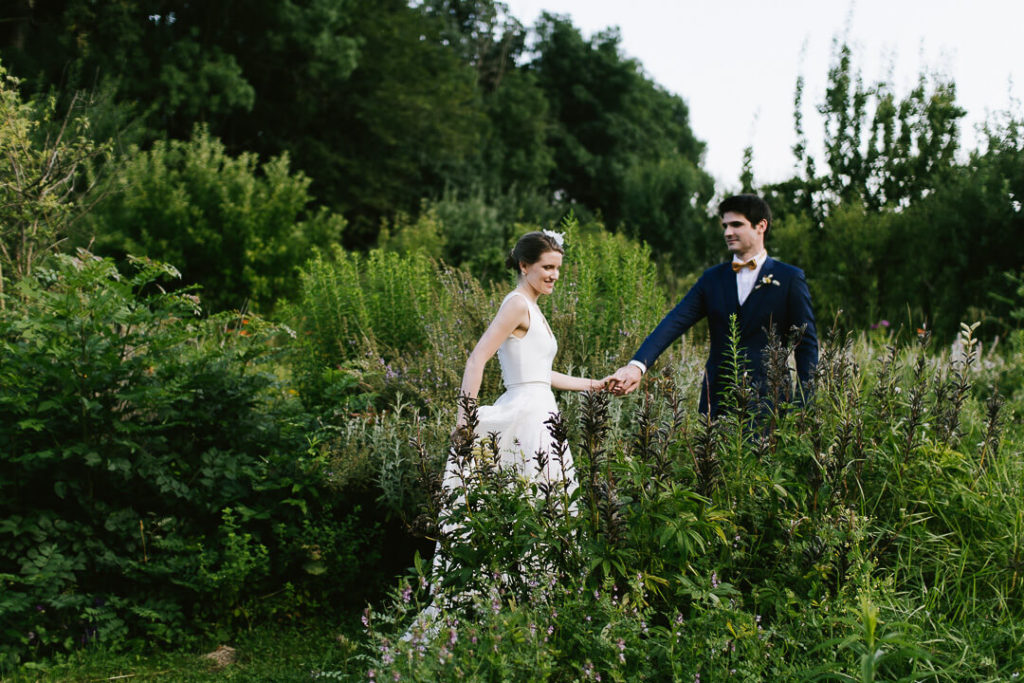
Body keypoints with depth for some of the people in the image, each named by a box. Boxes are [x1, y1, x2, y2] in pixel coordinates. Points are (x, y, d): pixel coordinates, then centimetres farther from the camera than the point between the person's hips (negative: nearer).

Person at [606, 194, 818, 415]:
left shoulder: (790, 278, 3)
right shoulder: (713, 278, 12)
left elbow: (806, 343, 3)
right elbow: (674, 322, -1)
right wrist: (637, 365, -17)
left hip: (768, 397, -3)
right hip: (717, 400, 3)